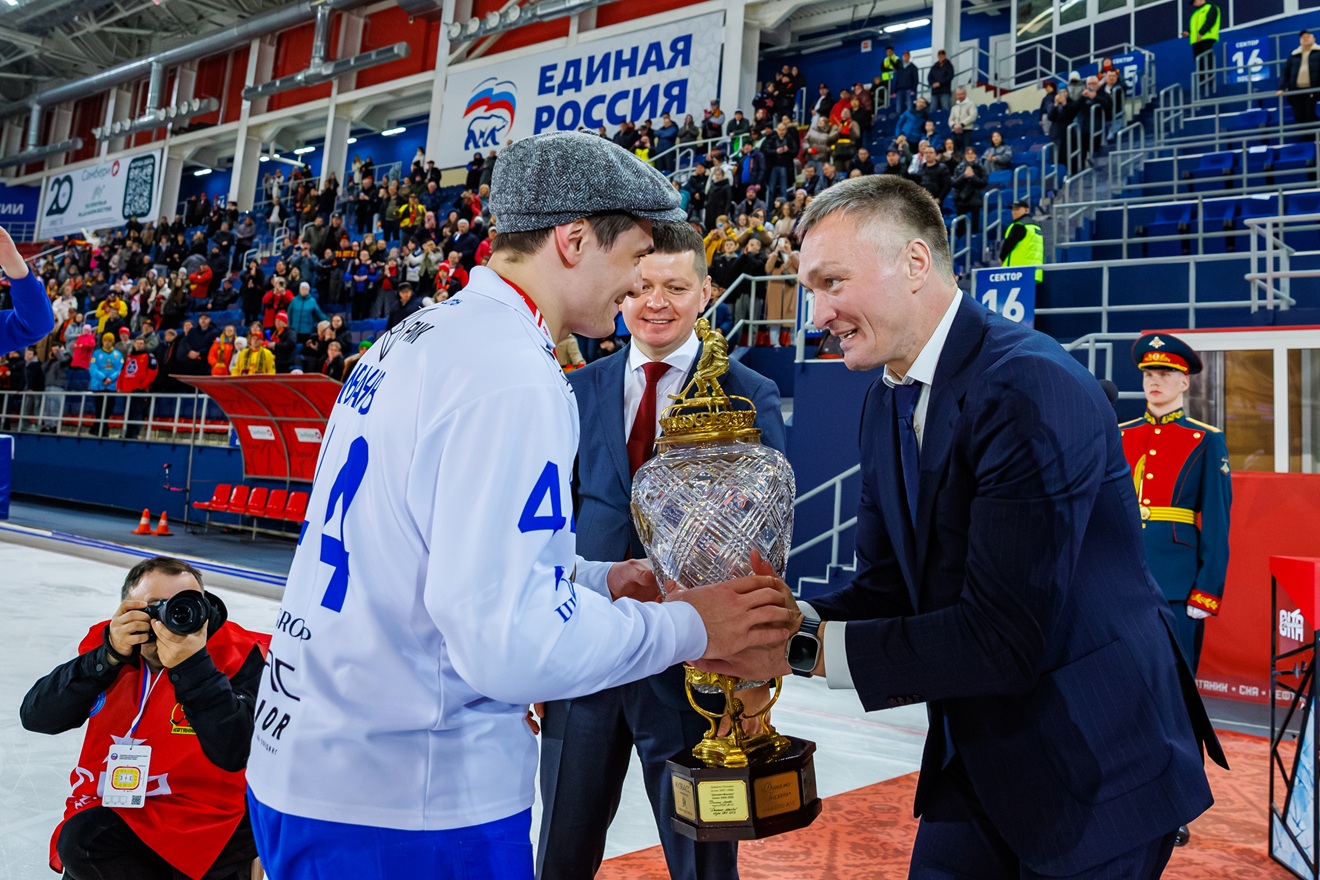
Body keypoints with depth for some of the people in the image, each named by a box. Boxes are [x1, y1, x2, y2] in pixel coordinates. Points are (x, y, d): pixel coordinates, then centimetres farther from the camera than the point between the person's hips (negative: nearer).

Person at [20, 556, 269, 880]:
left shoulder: (242, 655, -15)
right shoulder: (108, 642, 0)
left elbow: (233, 754, -27)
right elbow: (36, 717, -9)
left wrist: (193, 665, -33)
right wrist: (109, 655, -22)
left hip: (205, 823, -4)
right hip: (115, 812, 4)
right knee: (81, 838, -25)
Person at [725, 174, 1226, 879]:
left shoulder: (1031, 390, -26)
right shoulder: (886, 402, 3)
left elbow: (1004, 636, -29)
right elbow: (888, 584, 3)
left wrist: (806, 648, -27)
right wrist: (791, 618, -16)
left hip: (1092, 769, -7)